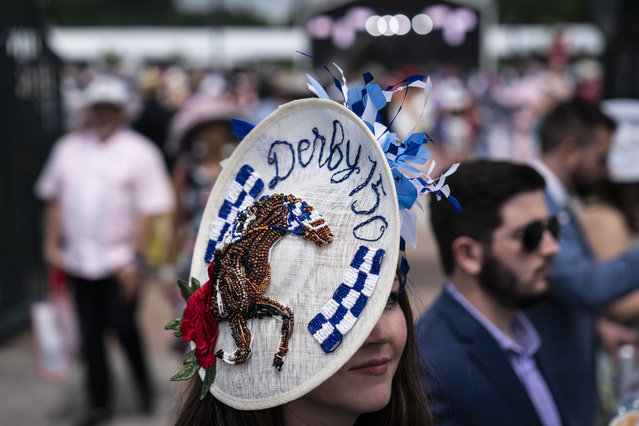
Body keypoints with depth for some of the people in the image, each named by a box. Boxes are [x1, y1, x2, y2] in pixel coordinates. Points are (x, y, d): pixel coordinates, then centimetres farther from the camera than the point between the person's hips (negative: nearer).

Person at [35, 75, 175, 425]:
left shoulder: (139, 152, -3)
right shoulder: (68, 148, 10)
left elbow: (149, 209, -7)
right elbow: (54, 199, 15)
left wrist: (132, 257, -12)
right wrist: (52, 244, 8)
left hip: (119, 261, -3)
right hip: (78, 261, 4)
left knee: (122, 324, -5)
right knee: (90, 334, 8)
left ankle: (143, 380, 24)